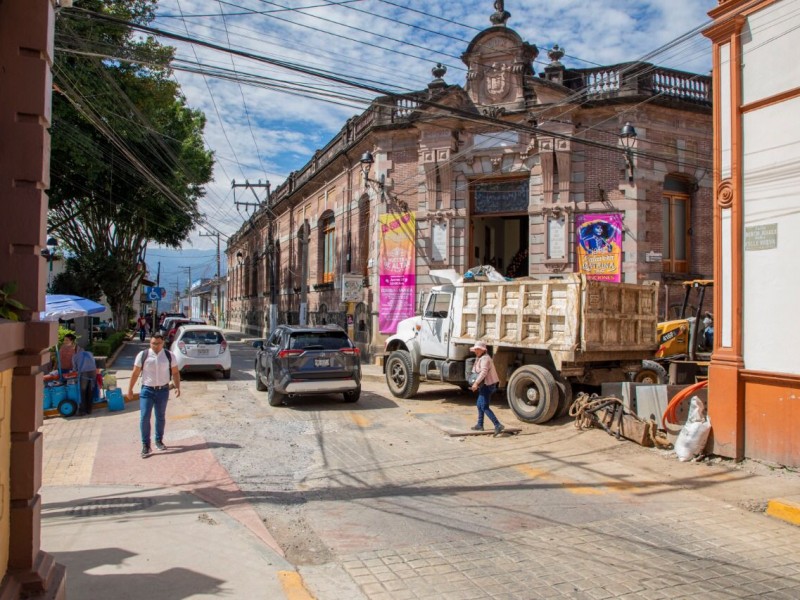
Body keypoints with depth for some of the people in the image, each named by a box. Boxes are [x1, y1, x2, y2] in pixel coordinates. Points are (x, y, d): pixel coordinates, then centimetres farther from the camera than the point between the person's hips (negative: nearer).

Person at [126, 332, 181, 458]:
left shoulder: (169, 356, -1)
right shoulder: (142, 355, -5)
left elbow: (175, 372, 5)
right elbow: (135, 373, 1)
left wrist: (177, 387, -5)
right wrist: (130, 390, 2)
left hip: (163, 390, 2)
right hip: (147, 390, -2)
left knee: (161, 417, 14)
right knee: (144, 418, -9)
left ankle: (159, 441, 31)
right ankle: (146, 446, -2)